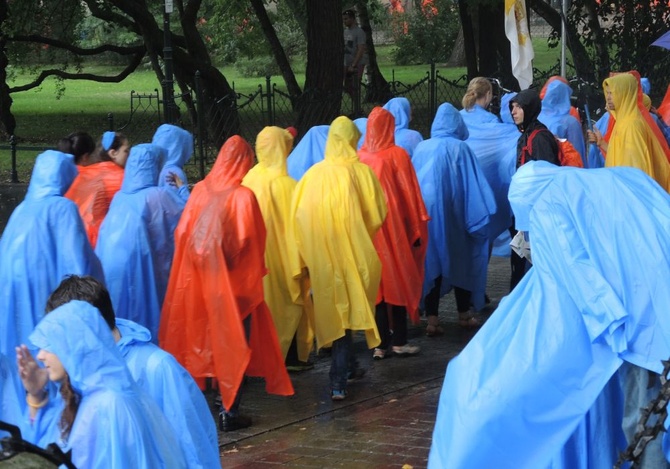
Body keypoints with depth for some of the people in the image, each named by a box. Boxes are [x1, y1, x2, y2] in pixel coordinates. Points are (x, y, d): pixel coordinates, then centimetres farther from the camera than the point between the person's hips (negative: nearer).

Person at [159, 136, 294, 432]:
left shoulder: (200, 190, -1)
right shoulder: (242, 196, -14)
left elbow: (182, 232, 1)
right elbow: (247, 241, -14)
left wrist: (200, 260, 13)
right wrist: (253, 272, 2)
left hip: (198, 281, 5)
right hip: (233, 282, -5)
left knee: (201, 341, 16)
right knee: (234, 344, 4)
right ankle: (229, 412, 5)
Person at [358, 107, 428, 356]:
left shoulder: (359, 157, -2)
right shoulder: (397, 155, -10)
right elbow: (410, 194, -6)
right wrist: (418, 228, 1)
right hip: (395, 228, -3)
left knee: (376, 283, 8)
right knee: (398, 281, 6)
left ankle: (381, 343, 9)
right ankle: (399, 341, 7)